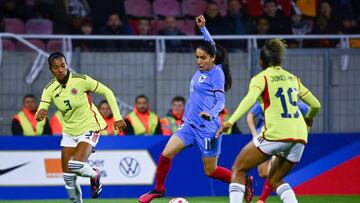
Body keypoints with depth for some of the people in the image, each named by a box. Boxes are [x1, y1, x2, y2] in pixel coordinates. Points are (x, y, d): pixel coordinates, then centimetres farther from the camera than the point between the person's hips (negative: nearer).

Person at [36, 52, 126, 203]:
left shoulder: (81, 80, -19)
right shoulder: (49, 90, -9)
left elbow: (107, 92, -9)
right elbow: (39, 115, -14)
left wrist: (117, 117, -10)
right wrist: (40, 114, -39)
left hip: (89, 128, -4)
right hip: (69, 132, 5)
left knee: (76, 165, -25)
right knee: (68, 177, 1)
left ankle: (94, 175, 9)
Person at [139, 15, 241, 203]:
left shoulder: (217, 73, -13)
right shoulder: (203, 68, 6)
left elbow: (221, 100, -18)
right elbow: (210, 45, 23)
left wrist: (211, 113, -35)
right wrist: (202, 28, 25)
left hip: (207, 128, -7)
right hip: (190, 124, 7)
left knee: (211, 171, 2)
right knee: (166, 154, -6)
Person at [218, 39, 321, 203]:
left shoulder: (261, 78, 3)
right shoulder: (293, 79, 19)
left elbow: (250, 99, -17)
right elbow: (315, 105, 23)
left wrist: (230, 122, -27)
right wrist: (309, 118, 45)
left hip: (275, 134, -5)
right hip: (299, 136, 5)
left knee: (238, 169, 10)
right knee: (275, 179, 23)